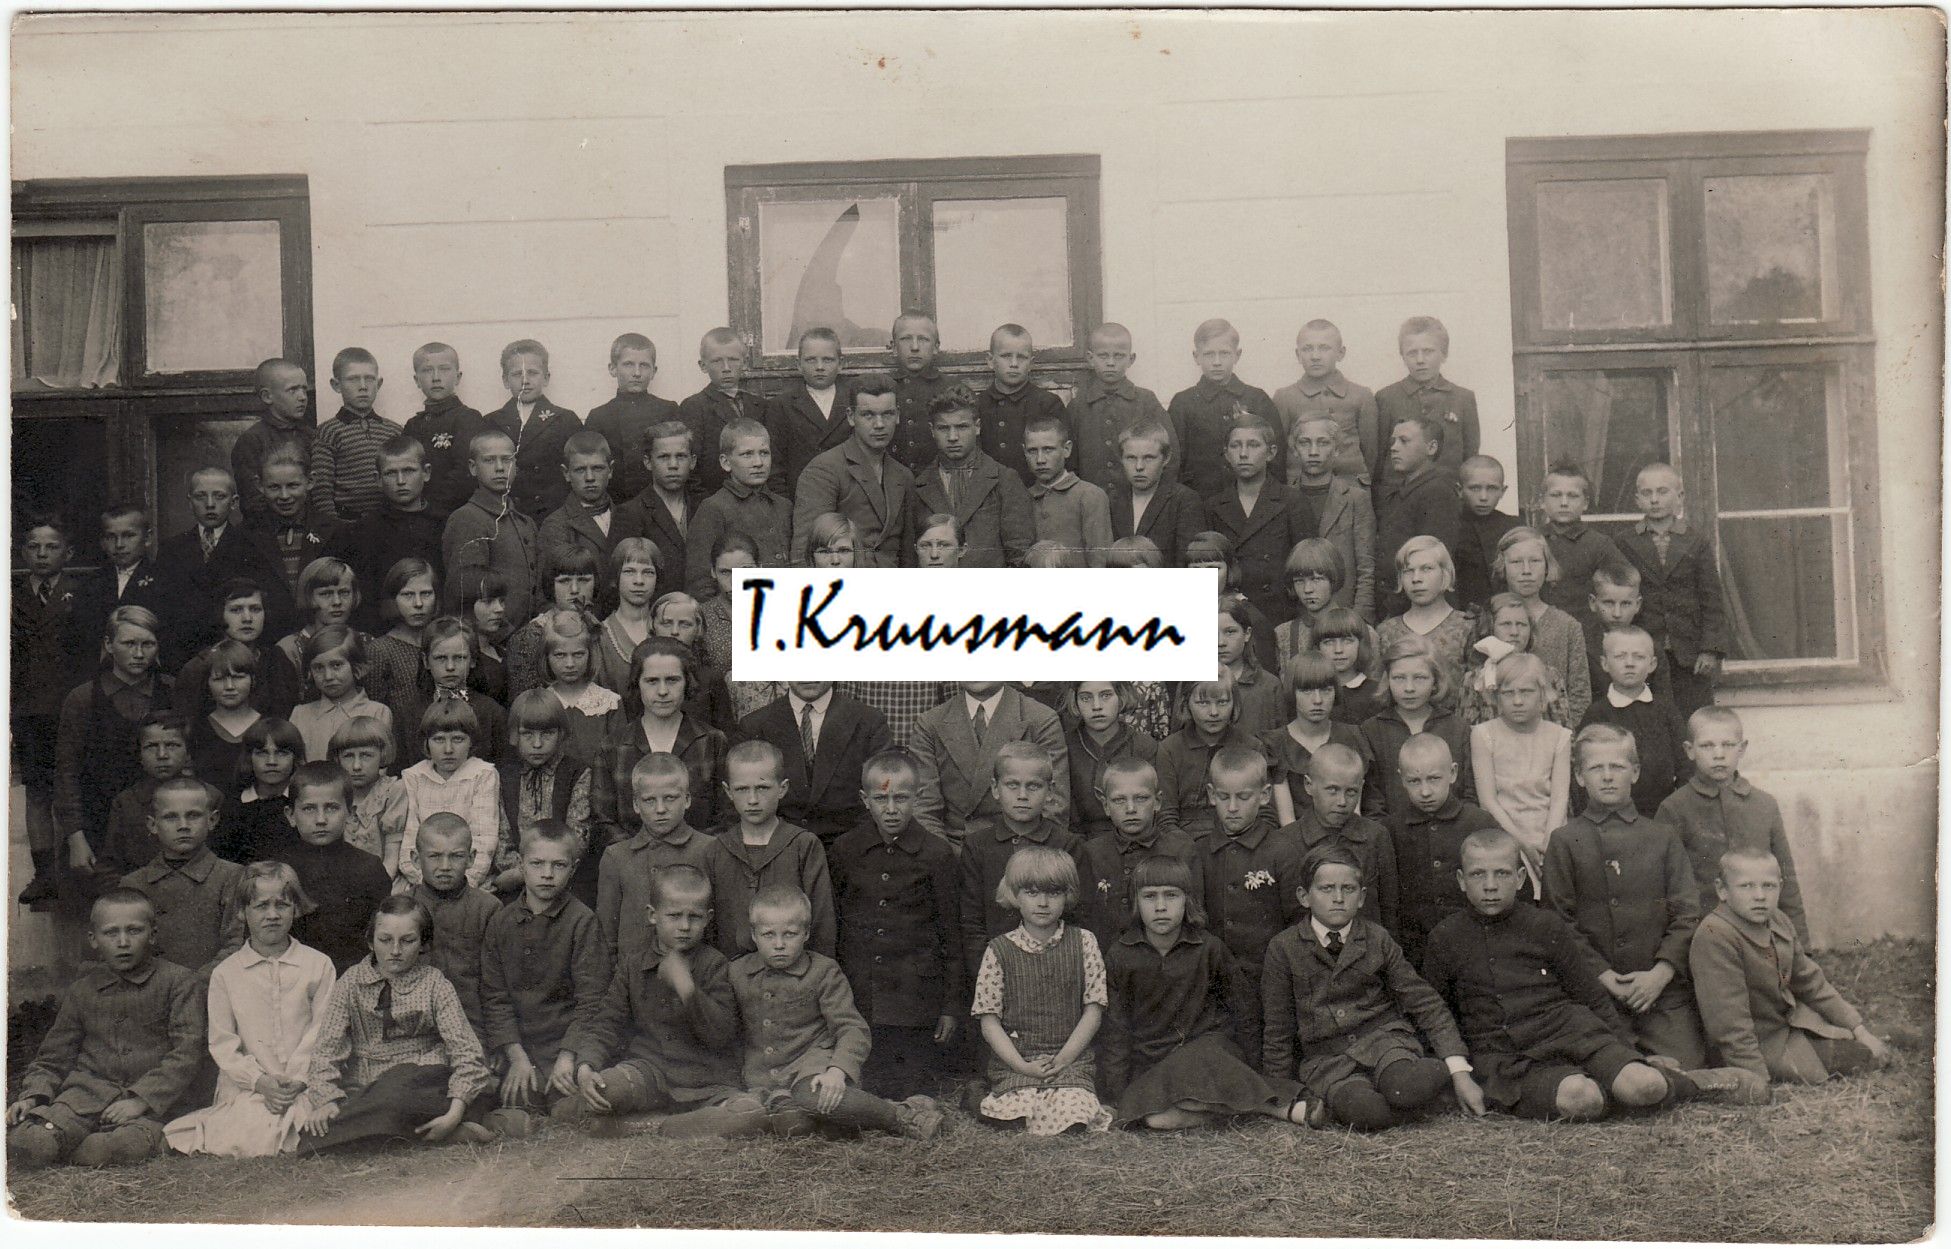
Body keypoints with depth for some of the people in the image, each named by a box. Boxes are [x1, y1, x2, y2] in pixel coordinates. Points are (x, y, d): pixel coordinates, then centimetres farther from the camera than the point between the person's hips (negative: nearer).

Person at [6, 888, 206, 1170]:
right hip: (88, 1090, 1)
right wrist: (33, 1096, 1)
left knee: (131, 1144, -37)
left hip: (150, 1097, -1)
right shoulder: (81, 991, 17)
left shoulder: (179, 983, 5)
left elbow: (186, 1054, -4)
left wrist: (140, 1099, -15)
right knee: (22, 1142, -30)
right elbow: (52, 1059, 22)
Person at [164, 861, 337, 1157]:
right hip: (248, 1087, 0)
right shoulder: (225, 974, 7)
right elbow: (222, 1043, 3)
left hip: (306, 1086, 0)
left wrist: (297, 1081, -12)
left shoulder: (319, 965, 5)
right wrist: (261, 1081, -12)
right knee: (240, 1143, -25)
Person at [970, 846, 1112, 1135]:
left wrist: (1065, 1057, -8)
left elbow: (1093, 1009, 4)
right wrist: (1021, 1065, -11)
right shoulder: (999, 950, 4)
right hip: (1014, 1059, -1)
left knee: (1072, 1115, -28)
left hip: (1070, 1058, 1)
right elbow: (989, 1020, 2)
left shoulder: (1083, 942, 7)